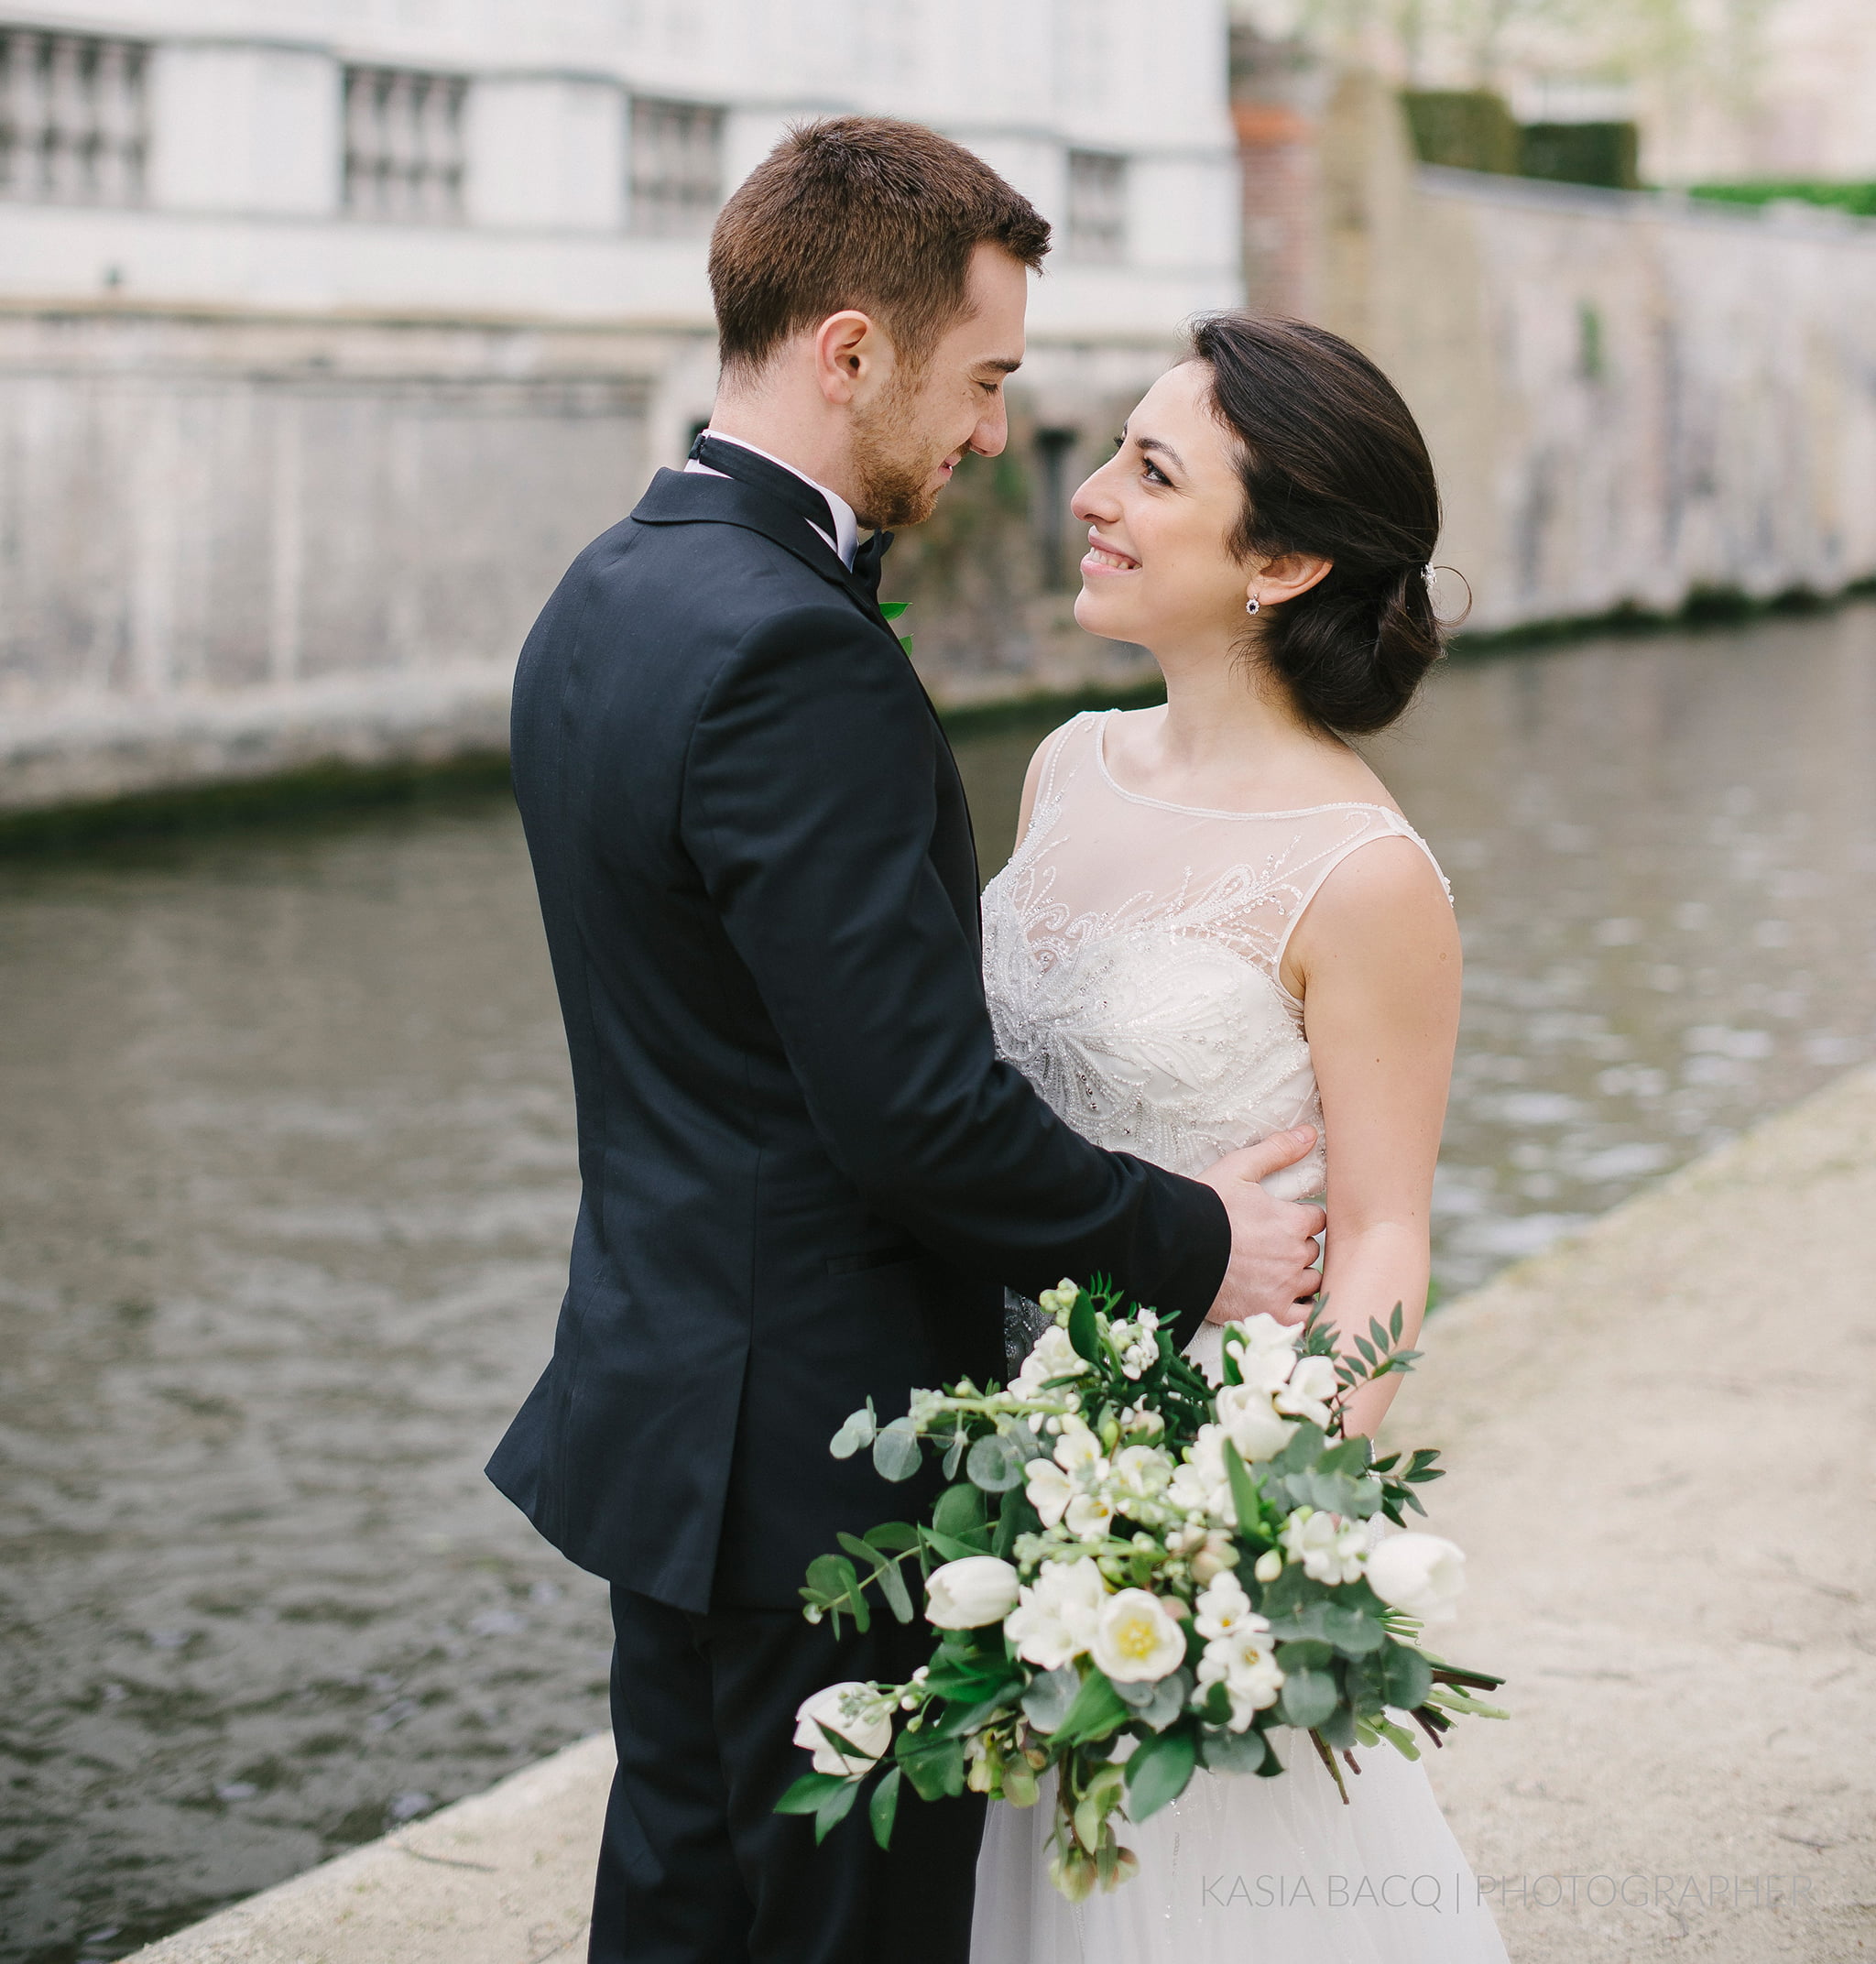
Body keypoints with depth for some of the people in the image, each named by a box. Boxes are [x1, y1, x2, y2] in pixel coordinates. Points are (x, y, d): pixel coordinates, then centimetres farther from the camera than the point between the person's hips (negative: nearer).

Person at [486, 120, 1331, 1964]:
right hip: (821, 1461, -9)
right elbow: (917, 1109, -25)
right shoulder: (795, 657, -23)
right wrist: (1191, 1246, -10)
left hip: (663, 1399, 10)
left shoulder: (603, 601, 8)